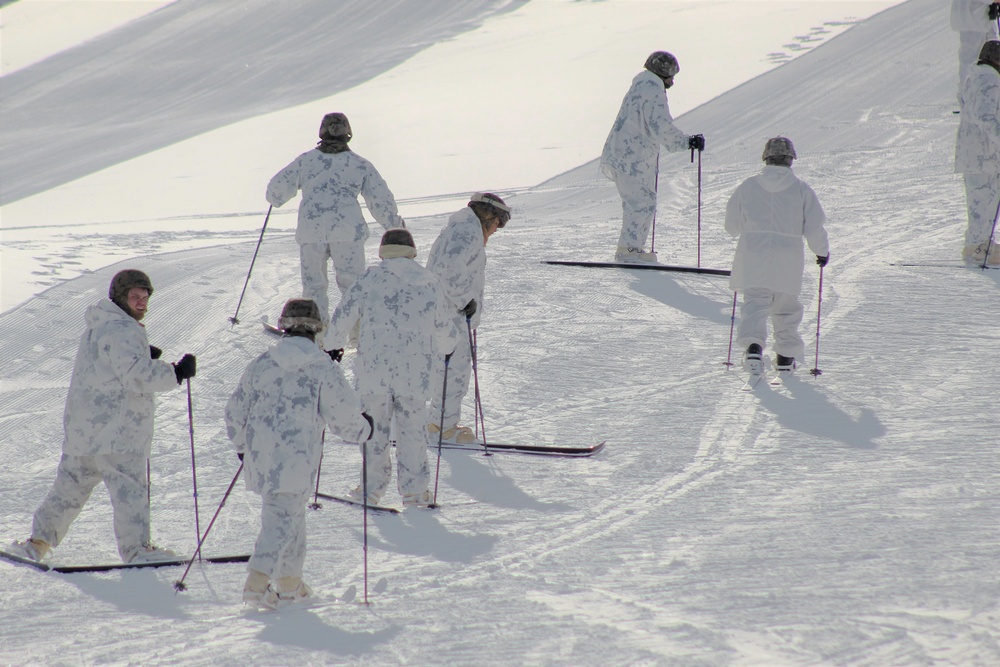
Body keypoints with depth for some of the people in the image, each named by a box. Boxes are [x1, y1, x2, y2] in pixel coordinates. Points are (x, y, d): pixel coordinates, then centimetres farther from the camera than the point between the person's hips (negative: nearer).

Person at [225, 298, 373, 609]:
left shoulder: (261, 364, 7)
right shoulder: (323, 367, -5)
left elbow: (235, 411, 14)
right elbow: (343, 415, -4)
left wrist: (242, 445, 32)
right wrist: (363, 428, 19)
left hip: (261, 457, 5)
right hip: (296, 460, -5)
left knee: (290, 513, 20)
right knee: (281, 519, -4)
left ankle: (289, 583, 26)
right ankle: (257, 582, -16)